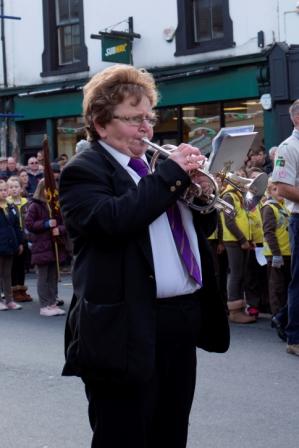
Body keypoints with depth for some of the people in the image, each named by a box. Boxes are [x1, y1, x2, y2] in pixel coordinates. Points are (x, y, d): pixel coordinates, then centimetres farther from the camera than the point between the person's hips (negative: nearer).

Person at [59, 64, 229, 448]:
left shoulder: (155, 168, 18)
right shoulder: (84, 171, -5)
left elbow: (198, 229, 21)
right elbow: (111, 220, -26)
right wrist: (171, 173, -19)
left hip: (181, 321, 8)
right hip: (128, 330, -8)